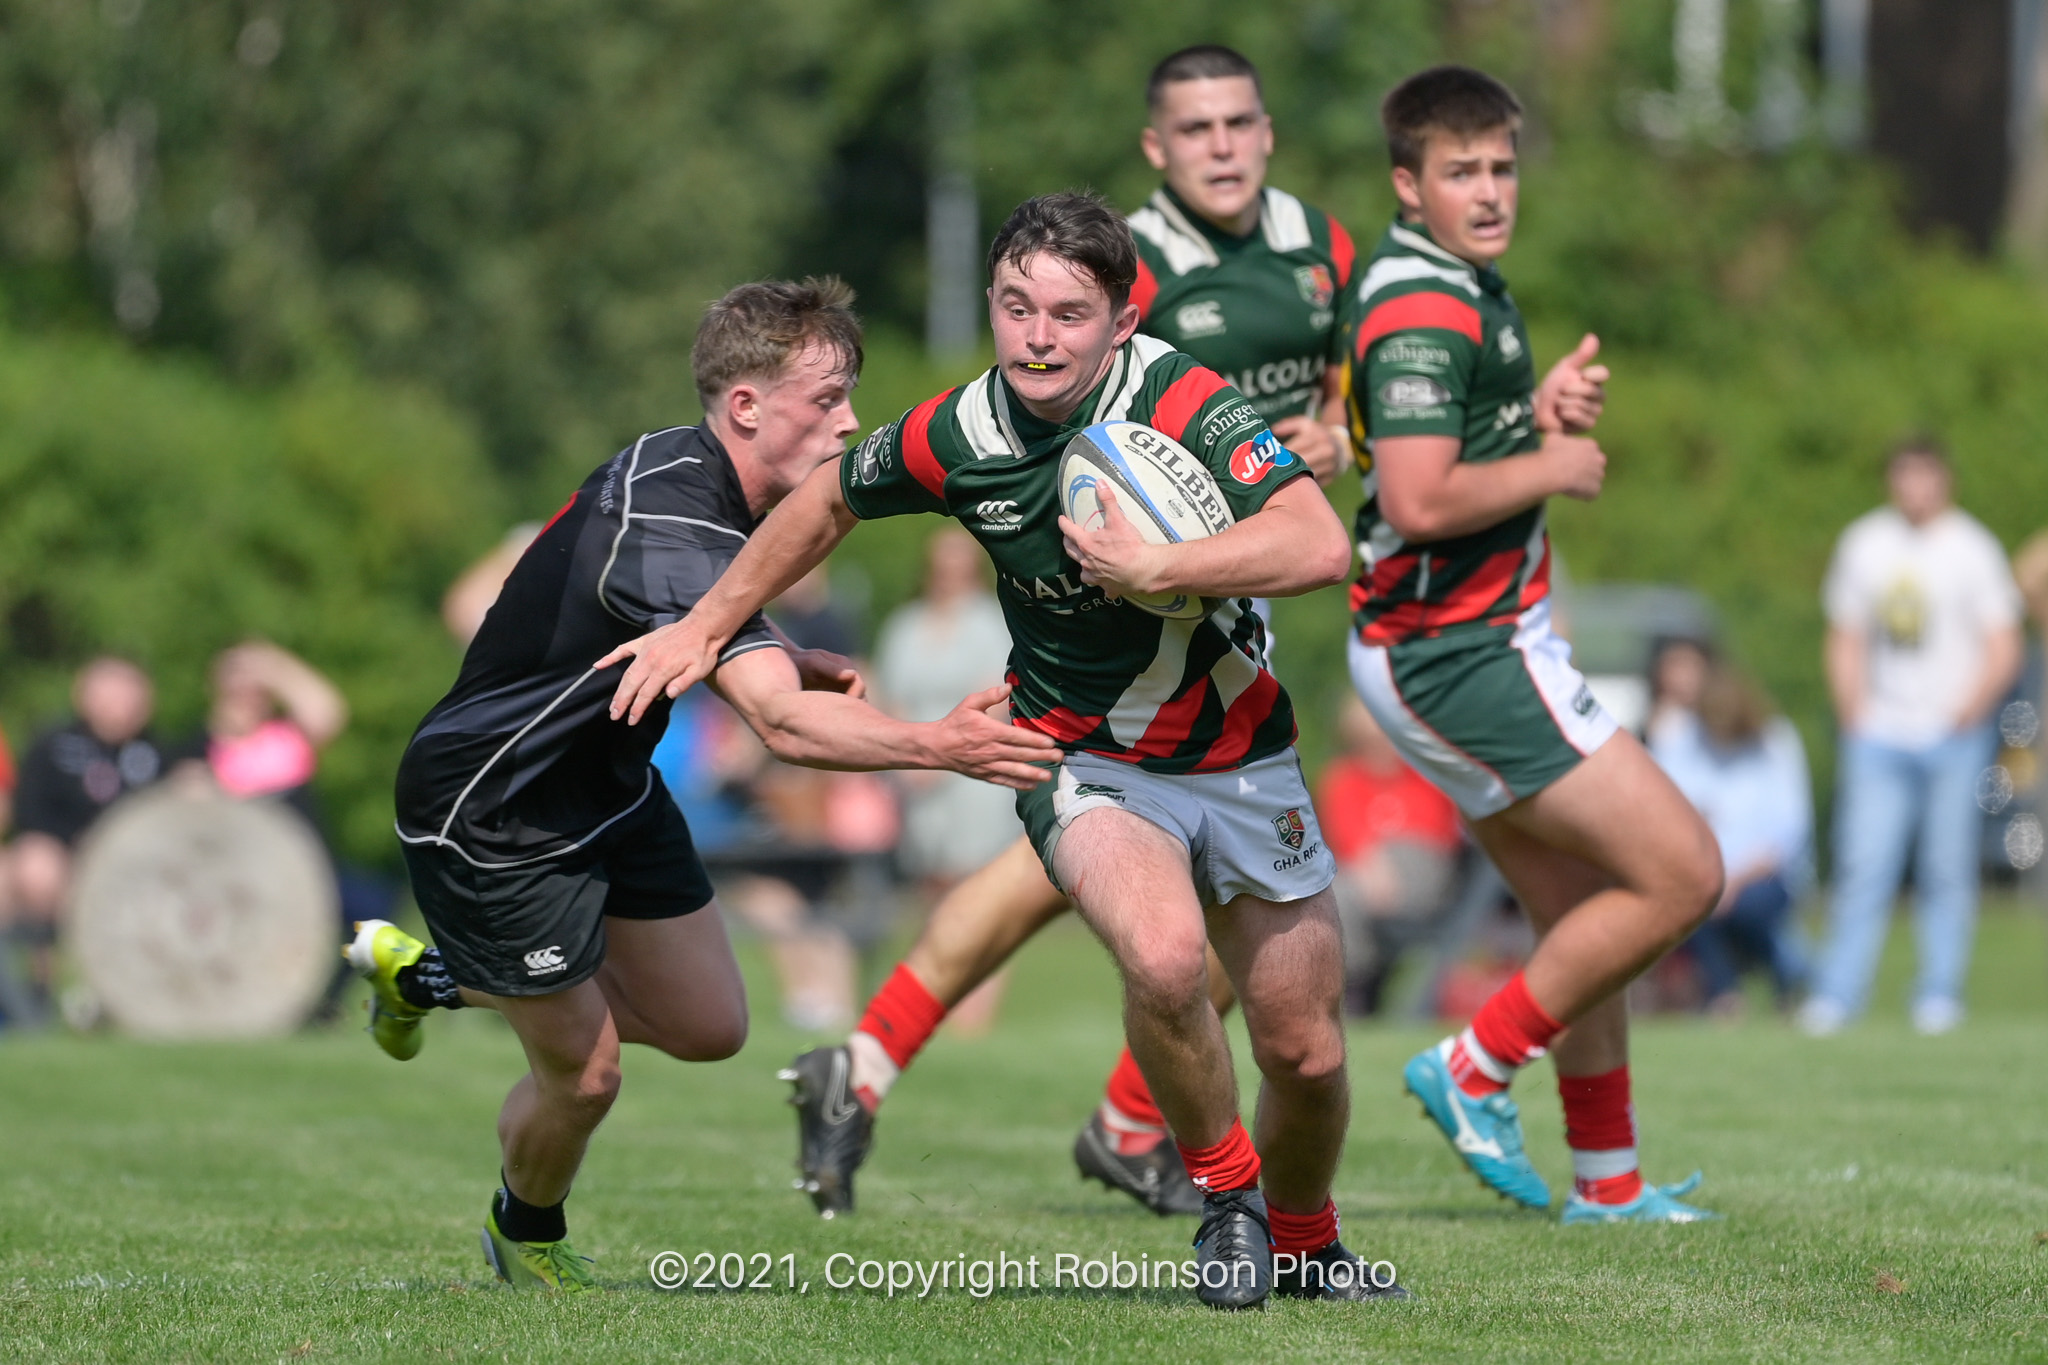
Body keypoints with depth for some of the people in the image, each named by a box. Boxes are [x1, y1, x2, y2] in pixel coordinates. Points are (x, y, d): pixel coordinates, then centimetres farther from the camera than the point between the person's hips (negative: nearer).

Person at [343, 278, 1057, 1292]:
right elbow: (781, 724, -44)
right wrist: (939, 746, -54)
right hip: (489, 816, -10)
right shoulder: (670, 530, -34)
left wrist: (783, 660, 2)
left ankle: (432, 975, 31)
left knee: (706, 1027, 12)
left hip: (603, 780, 10)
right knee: (583, 1073, 0)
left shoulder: (688, 470, -2)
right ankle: (526, 1236, 33)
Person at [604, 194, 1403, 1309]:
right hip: (1085, 759, 0)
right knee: (1165, 957, -31)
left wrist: (1152, 565, -34)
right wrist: (704, 627, 14)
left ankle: (1301, 1243, 37)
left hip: (1240, 760, 0)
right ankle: (1223, 1194, -5)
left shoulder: (1184, 402, -21)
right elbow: (825, 504, 10)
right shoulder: (956, 437, -12)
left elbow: (1319, 547, -34)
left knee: (1305, 1053, 4)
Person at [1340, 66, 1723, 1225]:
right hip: (1455, 656, -10)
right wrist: (1555, 468, -16)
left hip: (1489, 641, 10)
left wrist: (1546, 407, 5)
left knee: (1582, 910, 14)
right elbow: (1420, 500, -31)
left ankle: (1609, 1181, 21)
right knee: (1681, 874, -9)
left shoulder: (1469, 288, 13)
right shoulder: (1423, 308, -20)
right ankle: (1477, 1069, -1)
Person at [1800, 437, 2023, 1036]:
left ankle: (1940, 995, 6)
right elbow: (1845, 640, 15)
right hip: (1880, 735, 1)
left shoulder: (1971, 548, 2)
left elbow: (2003, 649, 2)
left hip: (1954, 739, -1)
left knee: (1947, 870, -2)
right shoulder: (1863, 544, 9)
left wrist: (1974, 704, -14)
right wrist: (1853, 715, 2)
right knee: (1862, 866, -7)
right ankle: (1835, 996, -7)